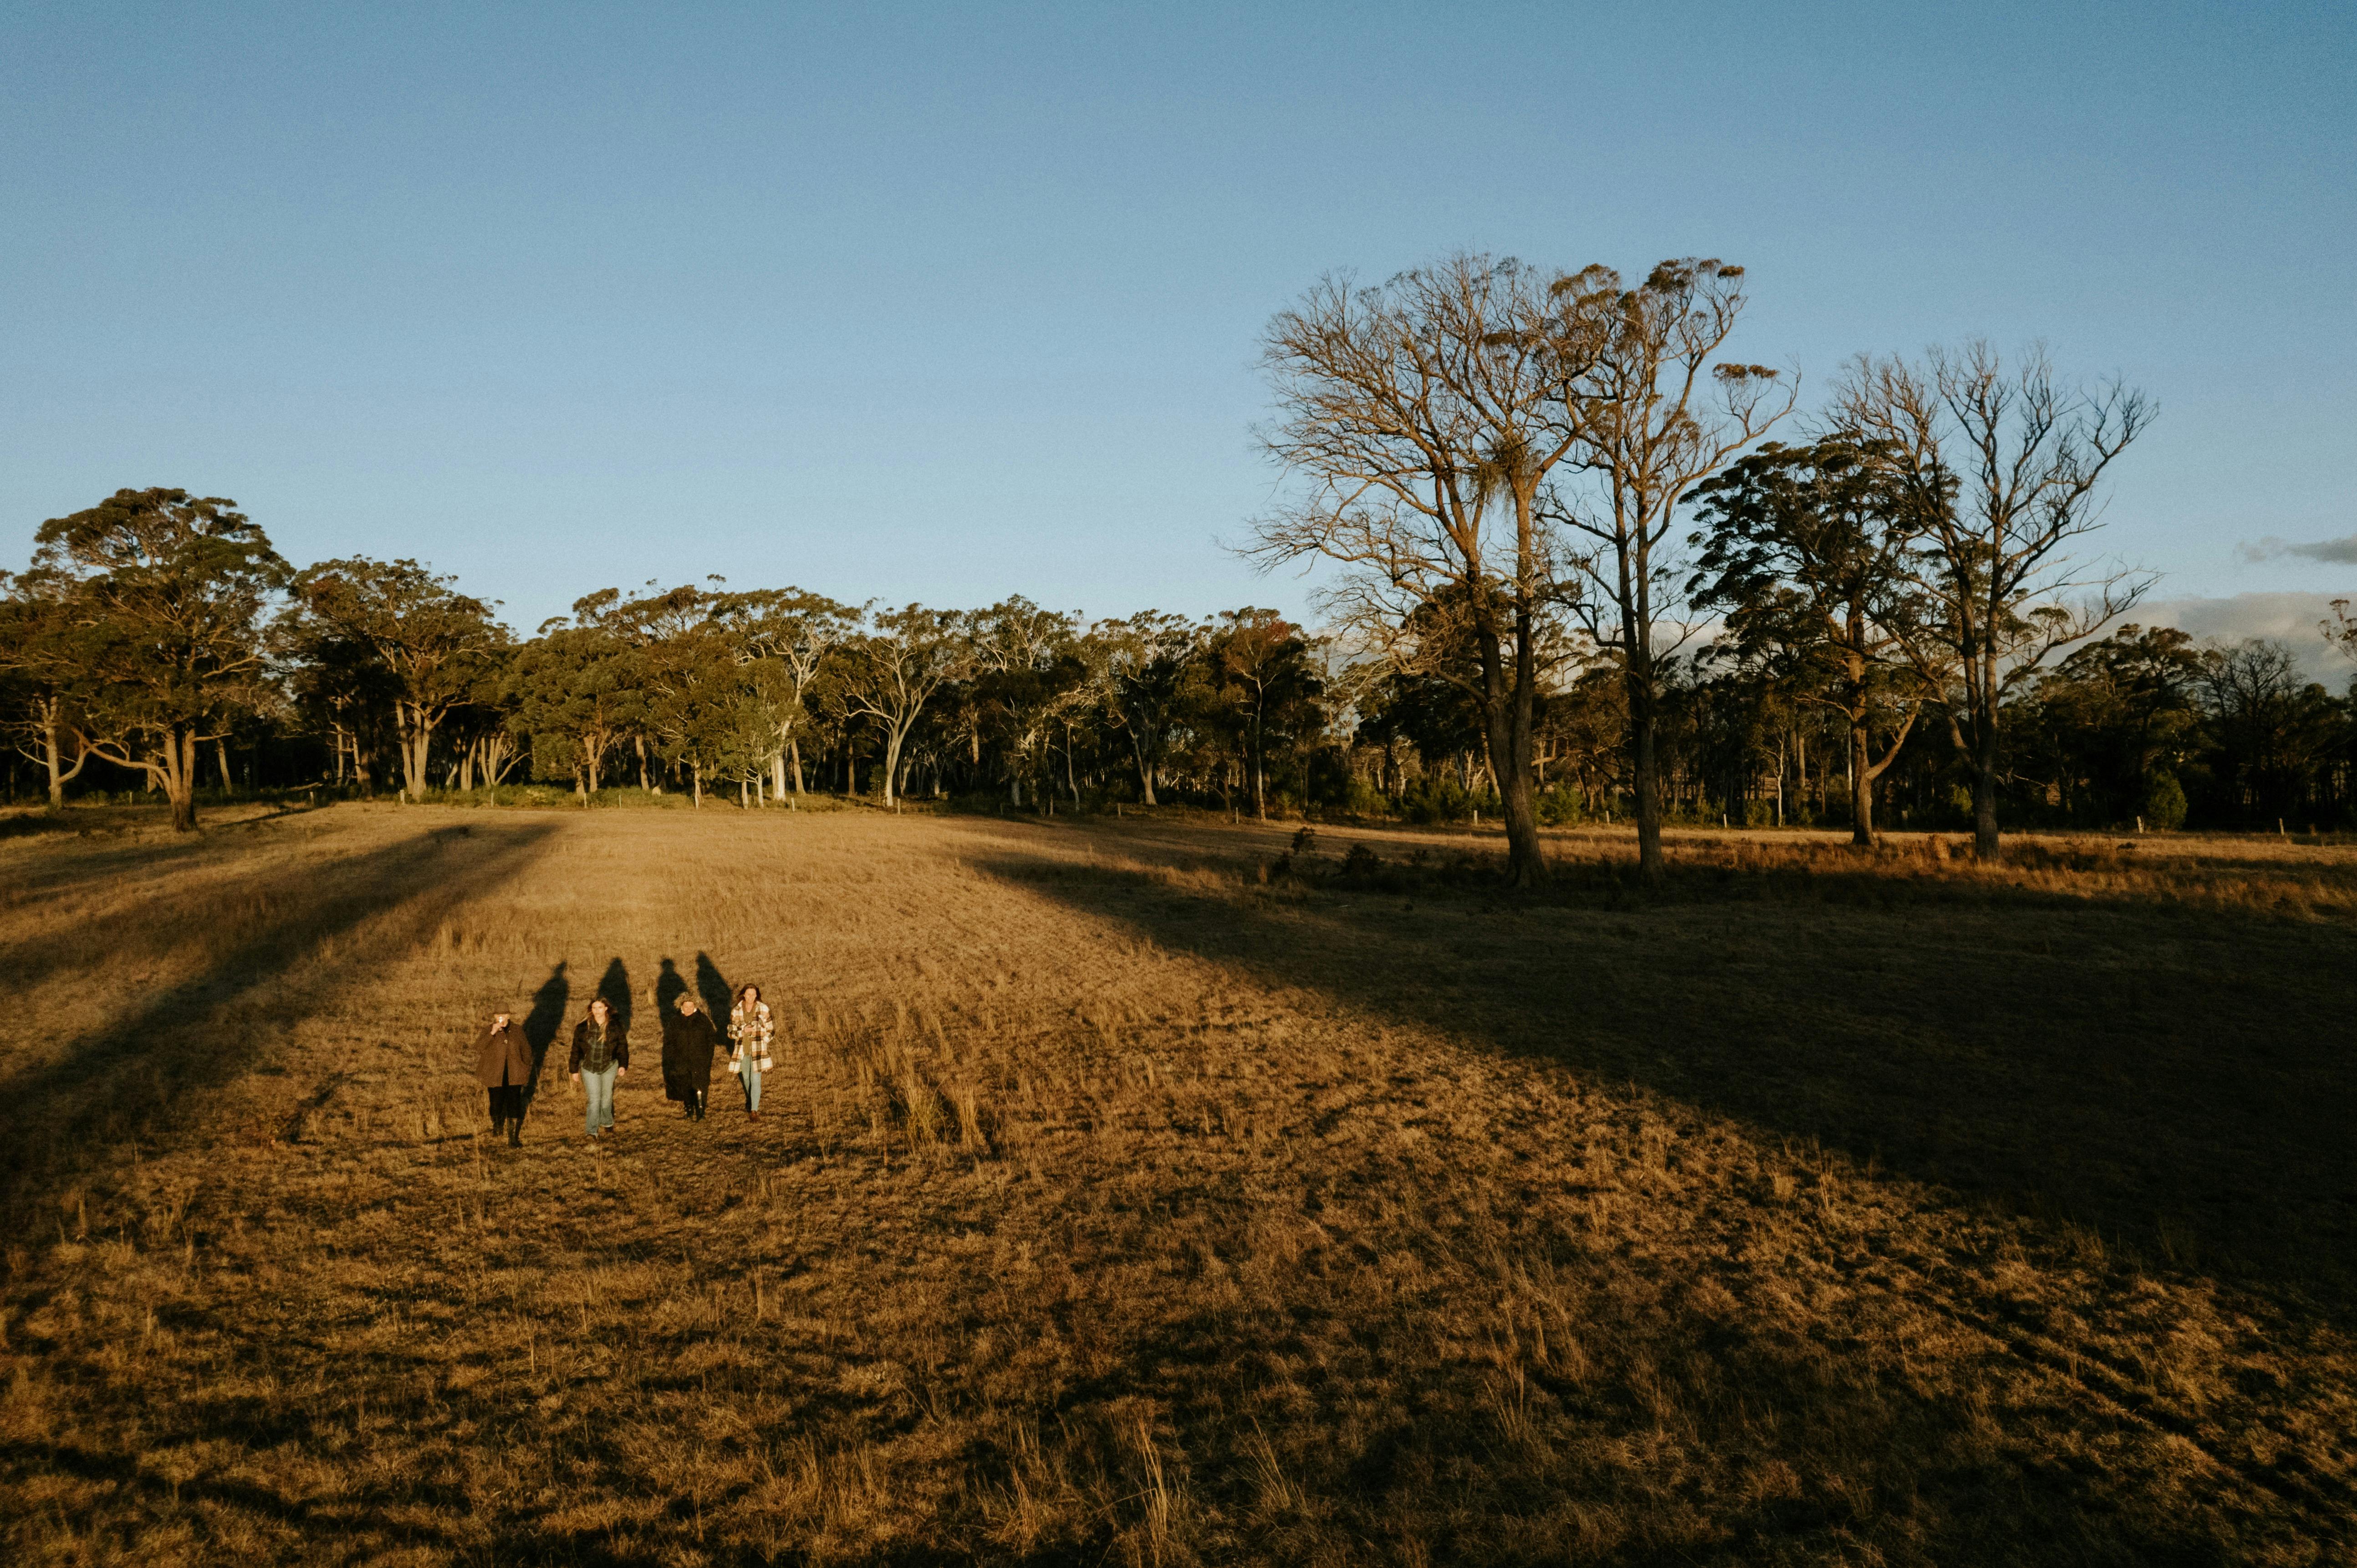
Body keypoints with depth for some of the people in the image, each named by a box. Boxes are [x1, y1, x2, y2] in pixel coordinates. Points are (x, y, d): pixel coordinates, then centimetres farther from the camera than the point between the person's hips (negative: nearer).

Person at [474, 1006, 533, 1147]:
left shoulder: (517, 1030, 2)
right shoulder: (489, 1031, -3)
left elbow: (526, 1049, 12)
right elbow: (479, 1047, -19)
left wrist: (527, 1066, 10)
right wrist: (492, 1033, -27)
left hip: (514, 1076, 1)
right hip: (495, 1076, 0)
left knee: (514, 1106, -4)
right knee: (496, 1104, 8)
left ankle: (514, 1137, 2)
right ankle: (496, 1125, 40)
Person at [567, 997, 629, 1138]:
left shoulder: (615, 1027, -4)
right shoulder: (583, 1028, -5)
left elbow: (623, 1047, 3)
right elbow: (576, 1050, 1)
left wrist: (623, 1065, -6)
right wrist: (574, 1070, 3)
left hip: (609, 1067, 1)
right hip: (589, 1068, -1)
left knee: (607, 1097, 14)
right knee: (594, 1099, -10)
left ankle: (607, 1123, 36)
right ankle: (592, 1132, -9)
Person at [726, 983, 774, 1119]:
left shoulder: (763, 1009, -6)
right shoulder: (736, 1011, -3)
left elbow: (771, 1030, 2)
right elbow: (731, 1032, 0)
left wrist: (763, 1042, -9)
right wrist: (743, 1031, -18)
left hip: (758, 1050, -2)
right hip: (742, 1050, 2)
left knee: (756, 1079, -9)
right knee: (746, 1077, 18)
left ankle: (754, 1110, -5)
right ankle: (751, 1100, 42)